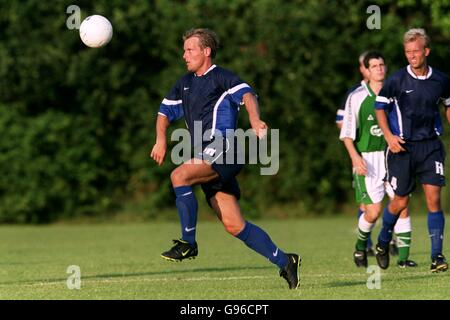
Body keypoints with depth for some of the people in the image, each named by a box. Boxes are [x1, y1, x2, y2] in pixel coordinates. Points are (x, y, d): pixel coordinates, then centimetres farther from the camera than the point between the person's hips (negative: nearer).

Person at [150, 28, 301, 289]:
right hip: (207, 159, 8)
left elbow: (247, 94, -17)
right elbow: (165, 111, 28)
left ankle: (188, 242, -20)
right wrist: (161, 140, 9)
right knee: (233, 225, 0)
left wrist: (255, 119, -38)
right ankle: (284, 262, 6)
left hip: (222, 147, -8)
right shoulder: (185, 84, 23)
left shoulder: (222, 77, 0)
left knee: (179, 176, -27)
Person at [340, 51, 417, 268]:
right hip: (367, 159, -3)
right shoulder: (356, 97, -2)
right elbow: (347, 132, -2)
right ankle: (361, 247, 20)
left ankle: (403, 257, -1)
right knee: (373, 212, -8)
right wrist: (355, 157, -13)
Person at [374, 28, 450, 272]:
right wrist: (389, 136, -8)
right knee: (401, 201, 5)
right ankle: (382, 243, 32)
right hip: (402, 148, -1)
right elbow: (380, 106, 3)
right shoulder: (397, 80, -7)